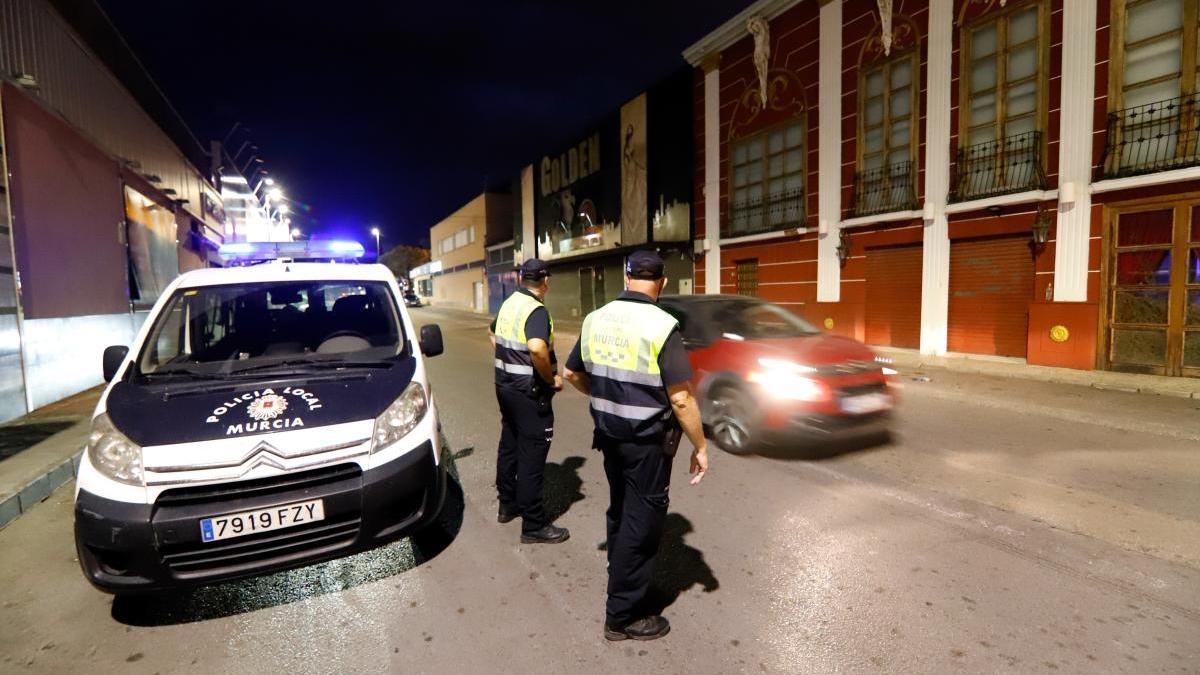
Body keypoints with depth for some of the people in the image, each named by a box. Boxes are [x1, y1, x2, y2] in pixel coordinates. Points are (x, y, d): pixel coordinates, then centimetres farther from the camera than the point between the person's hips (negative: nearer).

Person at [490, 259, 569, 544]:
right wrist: (551, 379, -23)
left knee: (508, 445, 19)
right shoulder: (537, 311, -19)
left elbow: (495, 337, 23)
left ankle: (507, 504, 35)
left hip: (505, 384, 9)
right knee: (531, 456, -2)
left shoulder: (508, 304, 7)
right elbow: (537, 348, -37)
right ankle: (534, 526, 7)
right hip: (529, 391, -9)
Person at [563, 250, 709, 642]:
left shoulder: (595, 319, 0)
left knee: (620, 511, 23)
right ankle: (623, 616, 20)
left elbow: (571, 373, 11)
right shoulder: (661, 325, -19)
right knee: (641, 522, 7)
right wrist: (700, 447, -10)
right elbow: (680, 397, -21)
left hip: (609, 434, 7)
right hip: (647, 442, -6)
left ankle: (622, 582, 42)